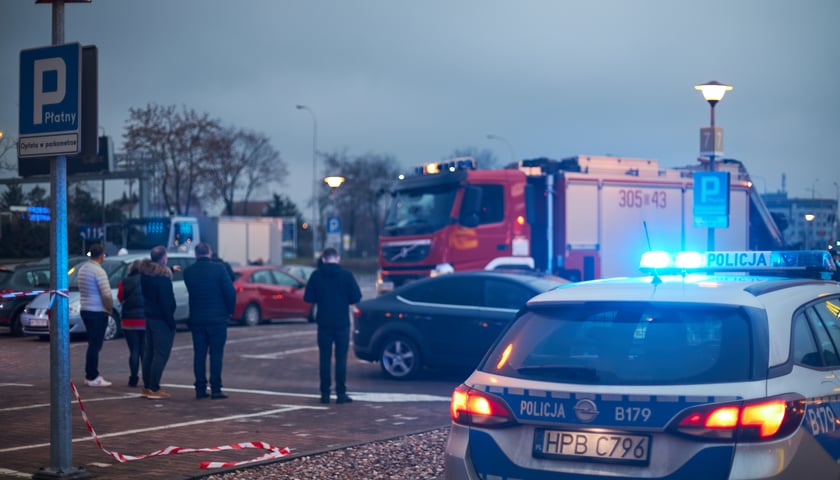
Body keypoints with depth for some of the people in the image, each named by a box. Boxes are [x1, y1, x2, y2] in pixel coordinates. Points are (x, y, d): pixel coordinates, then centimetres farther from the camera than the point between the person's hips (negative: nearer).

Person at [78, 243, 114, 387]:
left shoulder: (82, 268, 11)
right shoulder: (98, 271, -16)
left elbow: (84, 290, 13)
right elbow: (107, 294, -22)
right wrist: (110, 309, -5)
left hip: (85, 309, 8)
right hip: (98, 311, -8)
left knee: (93, 344, 16)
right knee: (95, 344, -4)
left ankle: (90, 375, 20)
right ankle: (93, 378, -2)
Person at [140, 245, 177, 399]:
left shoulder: (145, 273, 5)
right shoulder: (162, 276, -20)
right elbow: (166, 302, -20)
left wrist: (171, 270, 32)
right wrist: (171, 322, -14)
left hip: (149, 316, 9)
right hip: (161, 319, -9)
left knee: (149, 352, 14)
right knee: (161, 354, -5)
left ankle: (147, 386, 20)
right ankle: (154, 389, -6)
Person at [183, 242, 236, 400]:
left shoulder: (188, 271, 2)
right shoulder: (219, 268, -9)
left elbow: (191, 291, 10)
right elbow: (230, 291, -11)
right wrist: (229, 310, 4)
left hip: (196, 318, 3)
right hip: (217, 317, -3)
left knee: (199, 354, 9)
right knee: (216, 354, 0)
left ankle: (200, 389, 10)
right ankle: (215, 389, -2)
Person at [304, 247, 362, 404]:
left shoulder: (316, 275, -2)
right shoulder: (346, 275, -6)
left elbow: (308, 297, 0)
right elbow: (356, 297, -6)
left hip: (324, 322, 1)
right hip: (342, 322, -1)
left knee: (324, 358, 7)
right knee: (341, 358, 2)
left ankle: (325, 394, 6)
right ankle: (341, 394, 1)